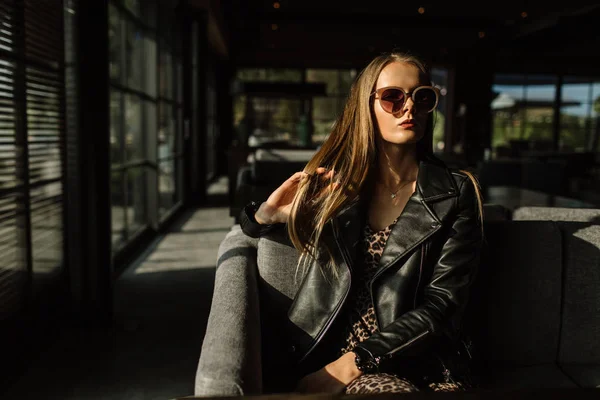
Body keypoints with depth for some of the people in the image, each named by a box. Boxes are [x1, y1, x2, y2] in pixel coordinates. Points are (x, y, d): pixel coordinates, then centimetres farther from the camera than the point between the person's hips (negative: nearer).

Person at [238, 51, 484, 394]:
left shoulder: (456, 194, 0)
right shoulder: (332, 185, 5)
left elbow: (443, 306, -7)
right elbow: (244, 233, 18)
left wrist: (350, 364, -15)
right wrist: (267, 214, -6)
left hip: (425, 364, 2)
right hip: (331, 355, -1)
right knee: (390, 391, -32)